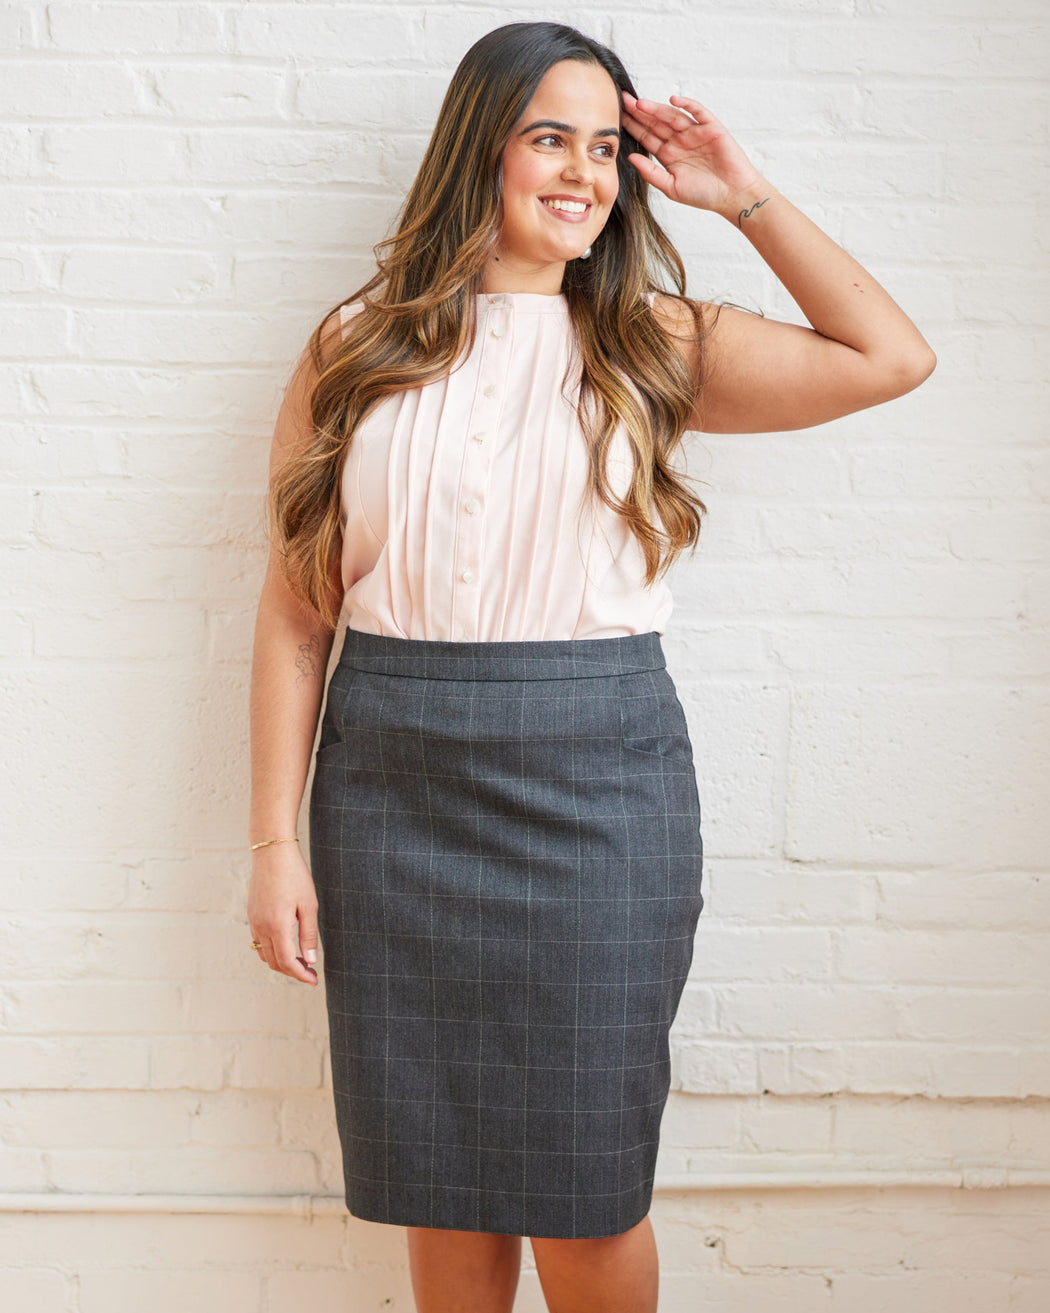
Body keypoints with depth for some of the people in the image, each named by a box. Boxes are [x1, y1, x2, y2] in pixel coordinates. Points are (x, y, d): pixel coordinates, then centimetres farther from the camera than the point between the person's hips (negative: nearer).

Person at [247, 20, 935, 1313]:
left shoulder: (649, 343, 5)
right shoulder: (358, 347, 4)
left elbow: (891, 356, 3)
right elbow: (295, 608, 4)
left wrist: (743, 196, 3)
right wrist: (276, 841, 0)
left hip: (597, 792, -1)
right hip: (396, 793, 1)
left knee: (585, 1197, 6)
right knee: (438, 1185, 12)